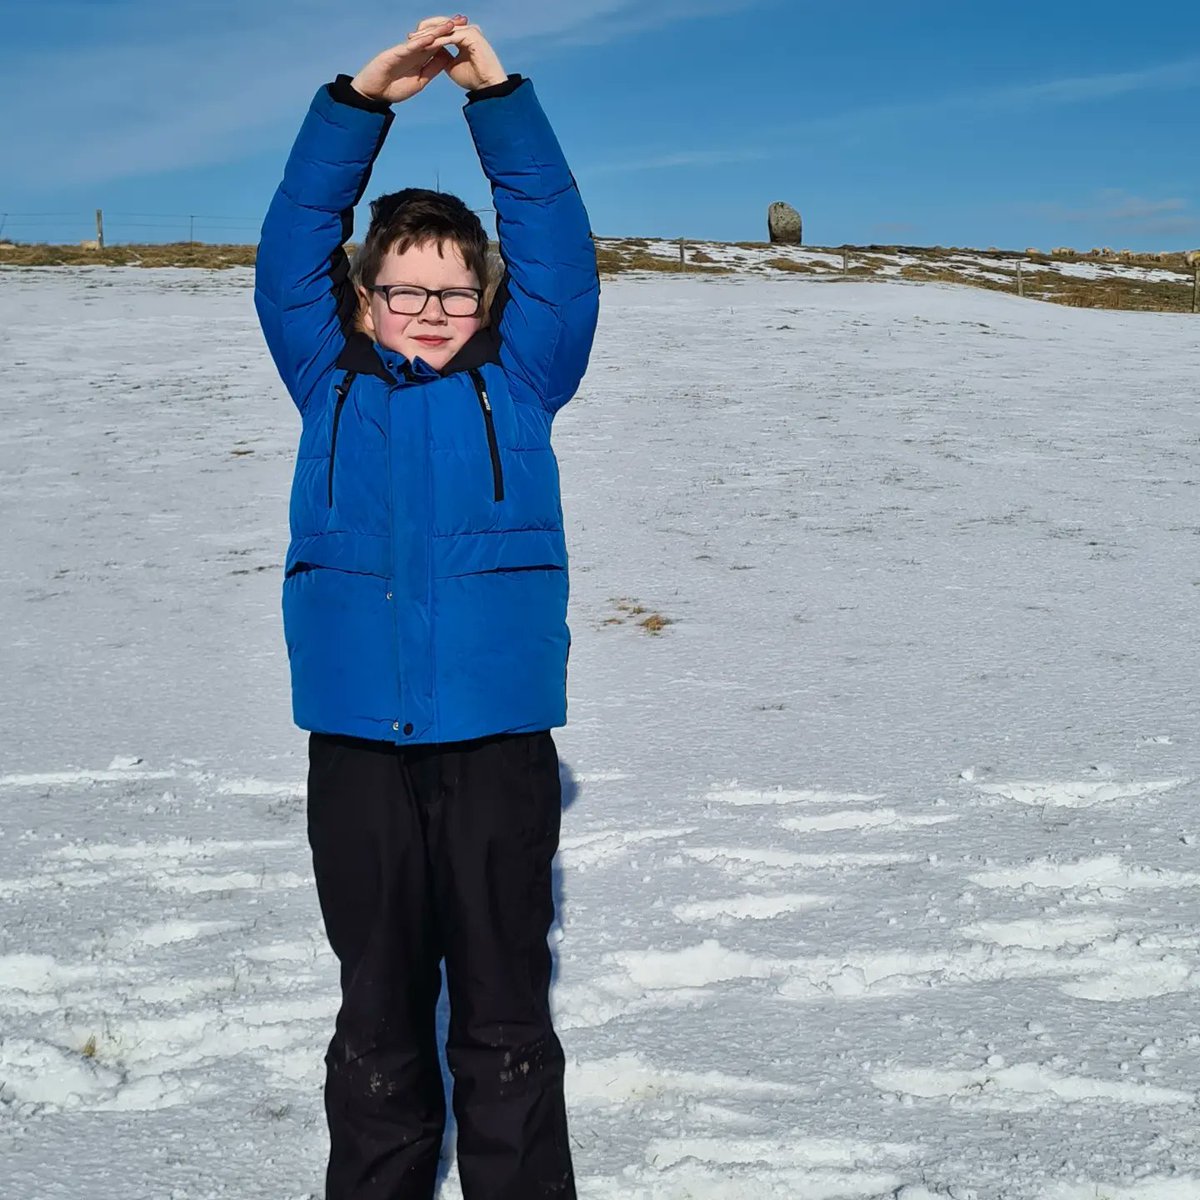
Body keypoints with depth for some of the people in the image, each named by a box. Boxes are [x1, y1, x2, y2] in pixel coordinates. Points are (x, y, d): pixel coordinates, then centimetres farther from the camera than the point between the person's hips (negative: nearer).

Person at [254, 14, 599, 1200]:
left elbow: (558, 249, -1)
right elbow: (289, 252, 2)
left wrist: (498, 97, -8)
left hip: (498, 741, -1)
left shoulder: (520, 383, 7)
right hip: (355, 744, 1)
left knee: (505, 1012, 8)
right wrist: (359, 101, -6)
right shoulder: (330, 385, 9)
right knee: (377, 1010, 14)